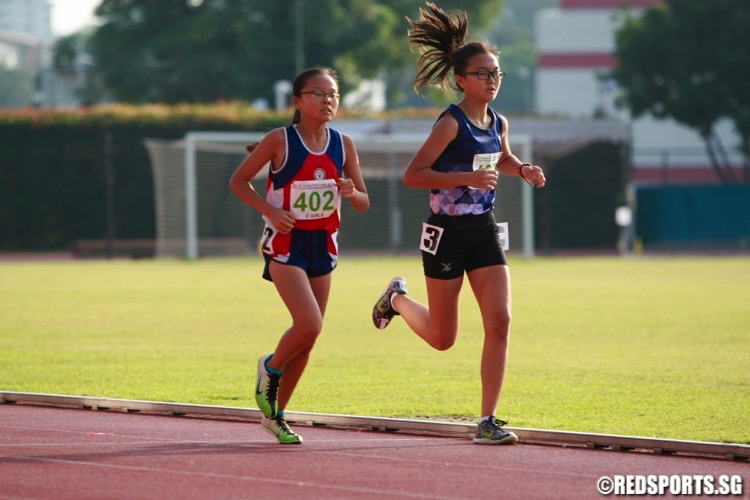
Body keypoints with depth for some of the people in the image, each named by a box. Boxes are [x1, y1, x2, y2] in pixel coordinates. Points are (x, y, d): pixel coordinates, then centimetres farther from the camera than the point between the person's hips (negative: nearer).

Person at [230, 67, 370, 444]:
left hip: (322, 243, 5)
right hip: (285, 243, -5)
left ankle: (275, 413, 22)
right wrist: (270, 211, -17)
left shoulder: (343, 145, 2)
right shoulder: (279, 140, -10)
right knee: (309, 325, -21)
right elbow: (238, 181, -3)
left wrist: (352, 193, -17)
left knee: (308, 335, 7)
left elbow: (364, 204, 6)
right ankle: (271, 368, 11)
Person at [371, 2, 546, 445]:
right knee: (442, 338, 6)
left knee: (499, 321, -10)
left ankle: (488, 421, -6)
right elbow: (412, 175, -20)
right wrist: (466, 178, -28)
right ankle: (398, 299, 40)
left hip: (484, 231, 6)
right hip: (448, 233, -6)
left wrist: (523, 170, 7)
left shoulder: (498, 123, 6)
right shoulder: (452, 123, -15)